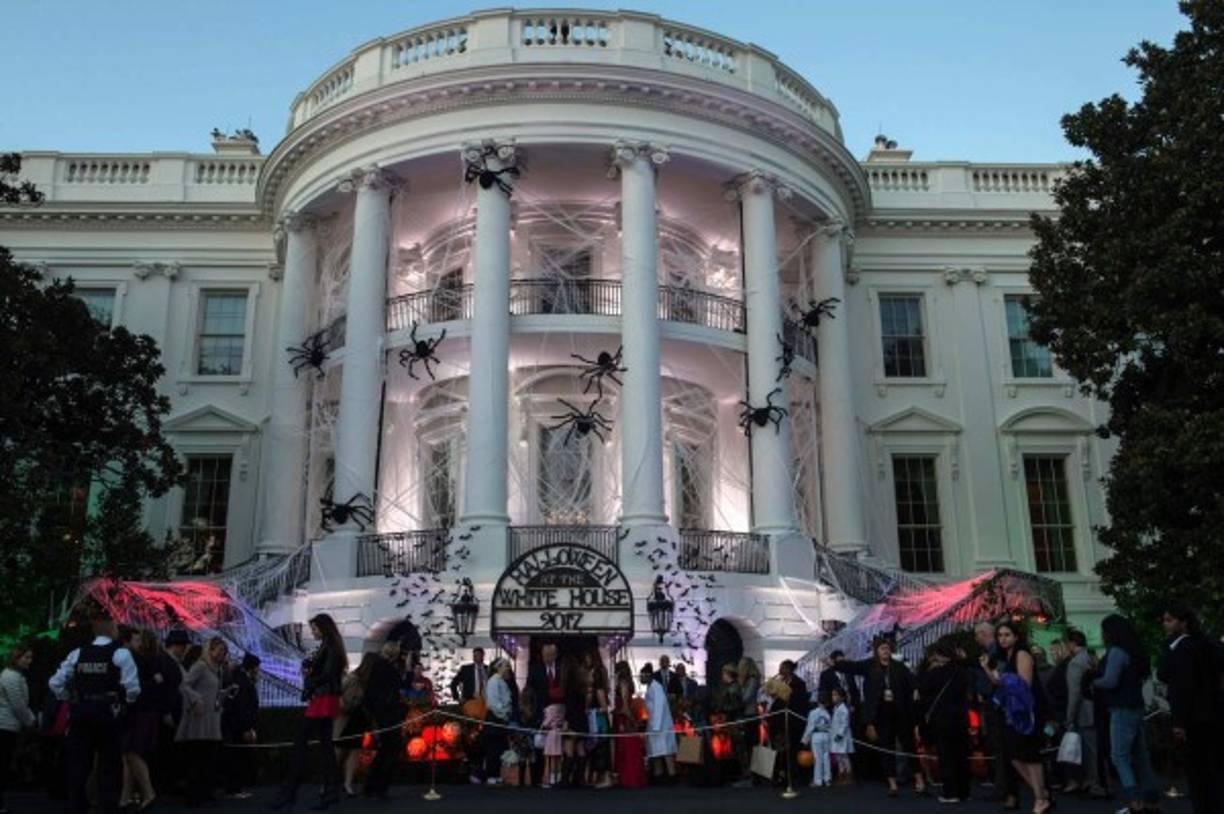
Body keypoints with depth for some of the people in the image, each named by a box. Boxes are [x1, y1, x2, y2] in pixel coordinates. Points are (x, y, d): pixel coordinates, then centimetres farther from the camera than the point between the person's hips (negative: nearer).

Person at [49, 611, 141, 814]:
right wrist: (126, 701, 9)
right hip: (108, 715, -4)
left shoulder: (78, 654, 7)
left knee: (78, 764, 10)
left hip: (80, 714, 4)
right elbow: (132, 688, -11)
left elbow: (55, 683, 8)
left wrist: (71, 700, 19)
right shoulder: (121, 654, -7)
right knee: (109, 766, 5)